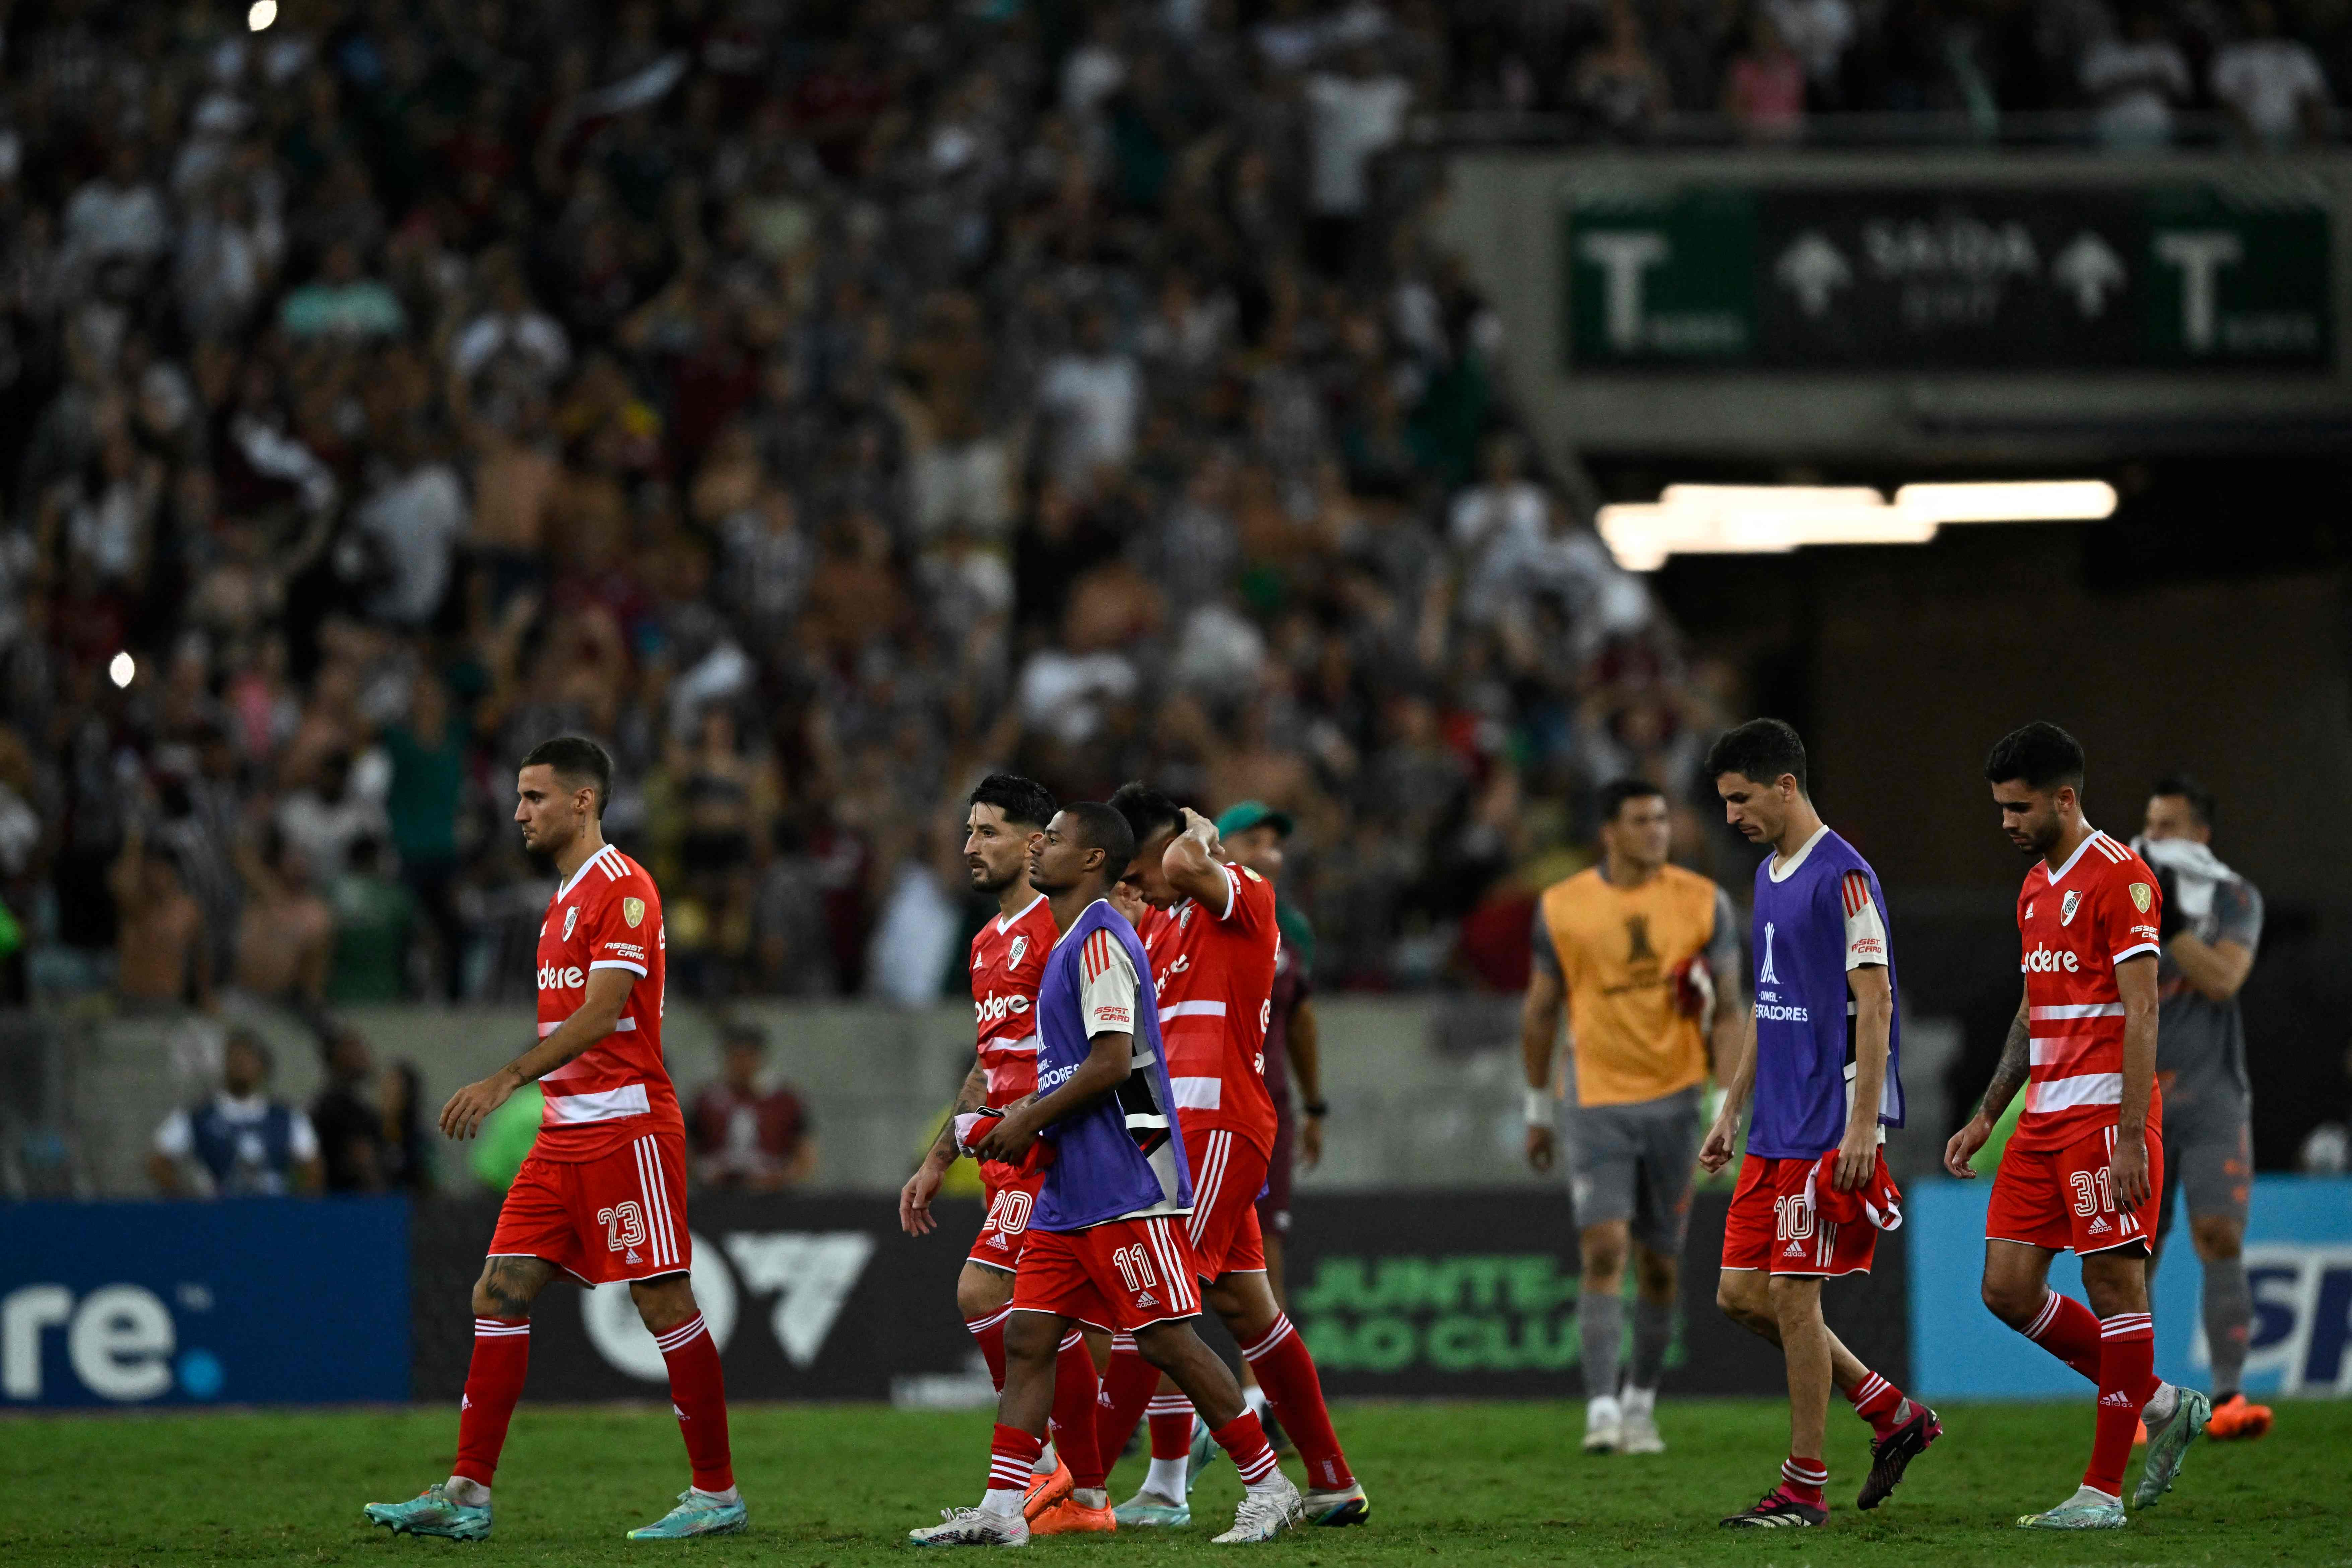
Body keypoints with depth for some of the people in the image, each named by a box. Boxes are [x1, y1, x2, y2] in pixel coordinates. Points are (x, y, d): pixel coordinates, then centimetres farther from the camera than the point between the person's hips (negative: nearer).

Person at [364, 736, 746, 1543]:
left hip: (625, 1128, -9)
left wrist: (507, 1079, -26)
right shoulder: (565, 898, 19)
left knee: (664, 1302, -5)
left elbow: (602, 1013, -20)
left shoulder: (621, 886, -11)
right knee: (499, 1294, 2)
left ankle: (717, 1493, 3)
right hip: (565, 1135, 9)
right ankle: (467, 1494, 0)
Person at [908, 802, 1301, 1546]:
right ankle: (1000, 1510, 2)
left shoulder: (1101, 939, -13)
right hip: (1072, 1190, 10)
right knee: (1027, 1337, 3)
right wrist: (1023, 1119, 13)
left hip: (1128, 1185, -10)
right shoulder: (1071, 942, 19)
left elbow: (1112, 1063, -20)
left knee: (1166, 1340, -7)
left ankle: (1269, 1488, 2)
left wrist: (1028, 1122, -13)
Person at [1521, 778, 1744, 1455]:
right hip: (1596, 1104, -1)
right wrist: (1539, 1107, 13)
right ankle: (1602, 1410, -17)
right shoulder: (1562, 908, 1)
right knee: (1604, 1249, -15)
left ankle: (1641, 1405, 23)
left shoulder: (1705, 903, 1)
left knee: (1660, 1264, 8)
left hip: (1674, 1101, 1)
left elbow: (1727, 1011, 4)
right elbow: (1540, 1011, 11)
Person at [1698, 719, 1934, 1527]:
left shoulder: (1843, 876, -13)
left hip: (1827, 1128, -9)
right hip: (1776, 1128, 9)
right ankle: (1895, 1415, 19)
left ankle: (1804, 1488, 2)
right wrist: (1731, 1111, 21)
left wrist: (1863, 1124, -21)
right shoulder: (1770, 876, 16)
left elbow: (1873, 1001, -16)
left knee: (1792, 1296, -6)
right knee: (1742, 1295, 8)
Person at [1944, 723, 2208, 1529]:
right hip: (2043, 1116, 9)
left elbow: (2141, 1014, -15)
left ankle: (2104, 1492, -2)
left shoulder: (2119, 876, -10)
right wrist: (1986, 1118, 21)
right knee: (2008, 1289, 3)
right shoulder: (2036, 886, 17)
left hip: (2105, 1113, -9)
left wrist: (2131, 1138, -20)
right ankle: (2160, 1405, 17)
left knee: (2115, 1287, -5)